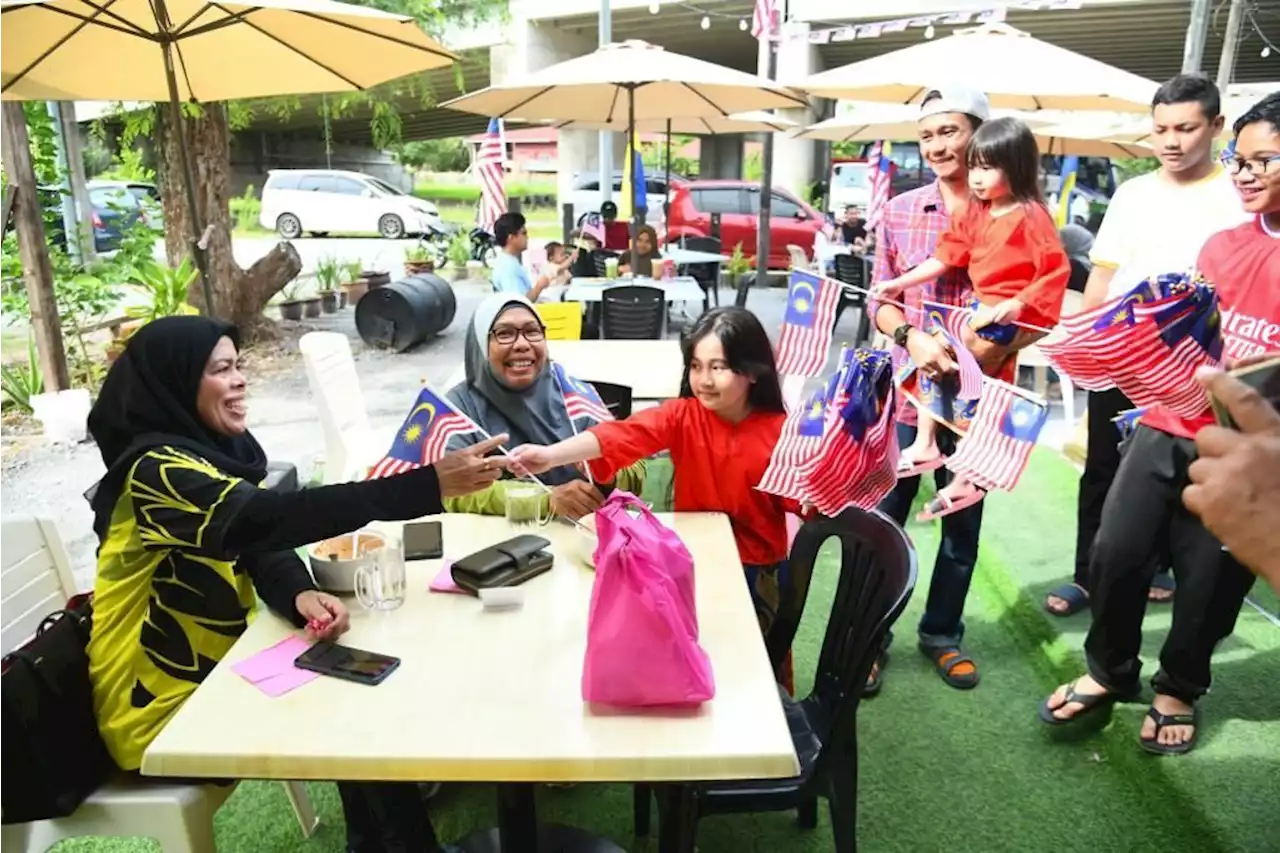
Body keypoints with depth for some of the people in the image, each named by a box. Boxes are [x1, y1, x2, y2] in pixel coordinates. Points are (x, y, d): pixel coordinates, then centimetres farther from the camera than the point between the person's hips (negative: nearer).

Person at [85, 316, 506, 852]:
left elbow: (261, 542, -5)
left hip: (213, 665, 7)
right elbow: (270, 519, -38)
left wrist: (301, 596, -29)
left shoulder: (210, 446, 2)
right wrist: (431, 484, -44)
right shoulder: (156, 469, -25)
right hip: (163, 709, -7)